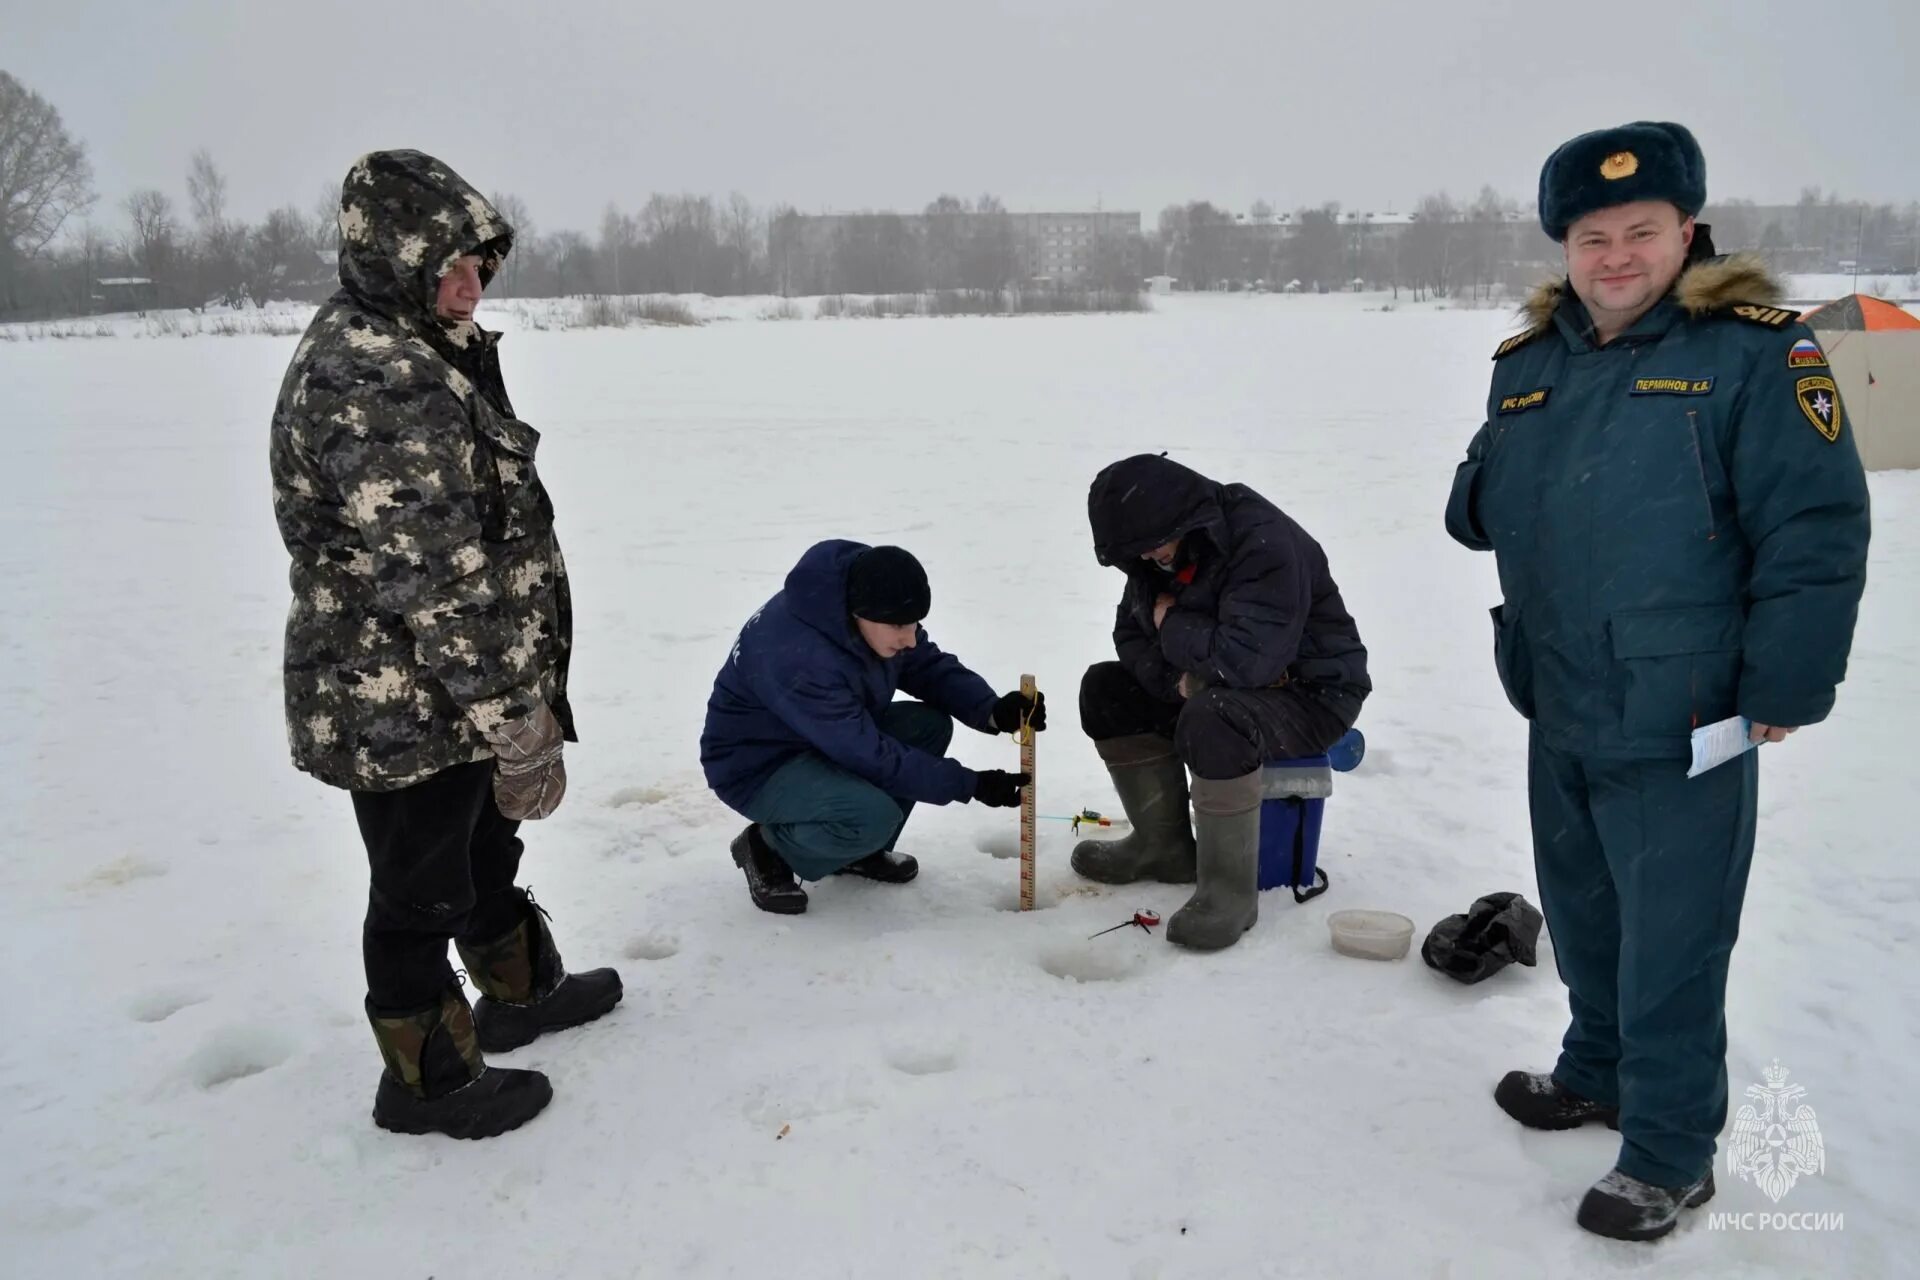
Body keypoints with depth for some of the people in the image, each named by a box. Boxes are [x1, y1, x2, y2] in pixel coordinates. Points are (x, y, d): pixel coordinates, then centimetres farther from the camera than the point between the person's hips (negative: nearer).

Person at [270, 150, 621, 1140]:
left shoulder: (414, 356, 11)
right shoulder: (374, 381, -25)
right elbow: (432, 577, -28)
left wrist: (516, 693, 26)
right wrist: (518, 722, -24)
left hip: (450, 694, 10)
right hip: (405, 711, -10)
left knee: (486, 847, 26)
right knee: (420, 890, 8)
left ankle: (520, 992, 47)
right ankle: (426, 1078, 27)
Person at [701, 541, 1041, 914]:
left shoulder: (869, 608, -13)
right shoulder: (799, 657, -36)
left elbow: (930, 667, -2)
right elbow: (869, 755, -31)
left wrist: (992, 711, -21)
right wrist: (970, 785, -27)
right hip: (756, 767, -9)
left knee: (930, 725, -9)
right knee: (874, 816, -32)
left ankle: (864, 849, 9)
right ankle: (769, 847, -3)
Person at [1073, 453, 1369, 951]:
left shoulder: (1265, 543, -29)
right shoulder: (1161, 548, -2)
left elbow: (1243, 659, -38)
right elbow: (1130, 634, 4)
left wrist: (1172, 623, -21)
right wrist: (1178, 678, -16)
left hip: (1312, 697, -9)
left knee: (1211, 720, -38)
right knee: (1106, 687, 2)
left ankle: (1230, 891, -23)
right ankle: (1164, 847, 10)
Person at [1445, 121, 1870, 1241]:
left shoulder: (1754, 351, -11)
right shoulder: (1529, 363, 9)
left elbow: (1817, 530, -14)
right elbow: (1482, 509, 16)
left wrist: (1785, 689, -14)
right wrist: (1483, 495, -6)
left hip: (1681, 724, -6)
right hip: (1559, 716, 7)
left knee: (1671, 943, 4)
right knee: (1583, 917, 22)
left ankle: (1670, 1151, 22)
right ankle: (1599, 1069, 44)